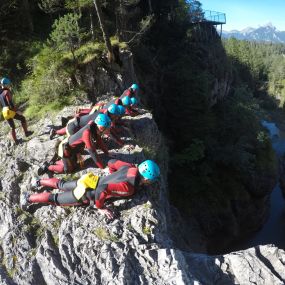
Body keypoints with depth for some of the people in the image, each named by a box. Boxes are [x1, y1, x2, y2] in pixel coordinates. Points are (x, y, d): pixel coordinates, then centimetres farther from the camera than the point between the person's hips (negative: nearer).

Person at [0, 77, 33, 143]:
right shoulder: (7, 92, -12)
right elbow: (10, 103, -20)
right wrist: (16, 111, -18)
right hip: (10, 111, -8)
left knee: (12, 127, 17)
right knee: (22, 118, 13)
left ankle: (15, 141, 20)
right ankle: (26, 132, 15)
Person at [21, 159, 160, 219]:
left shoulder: (131, 167, -10)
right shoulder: (129, 188, -33)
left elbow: (111, 162, 5)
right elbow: (102, 190, -39)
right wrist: (100, 208, -23)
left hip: (90, 180, 7)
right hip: (85, 194, -7)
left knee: (61, 185, 29)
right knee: (55, 199, 13)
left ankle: (38, 181, 45)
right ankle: (28, 198, 27)